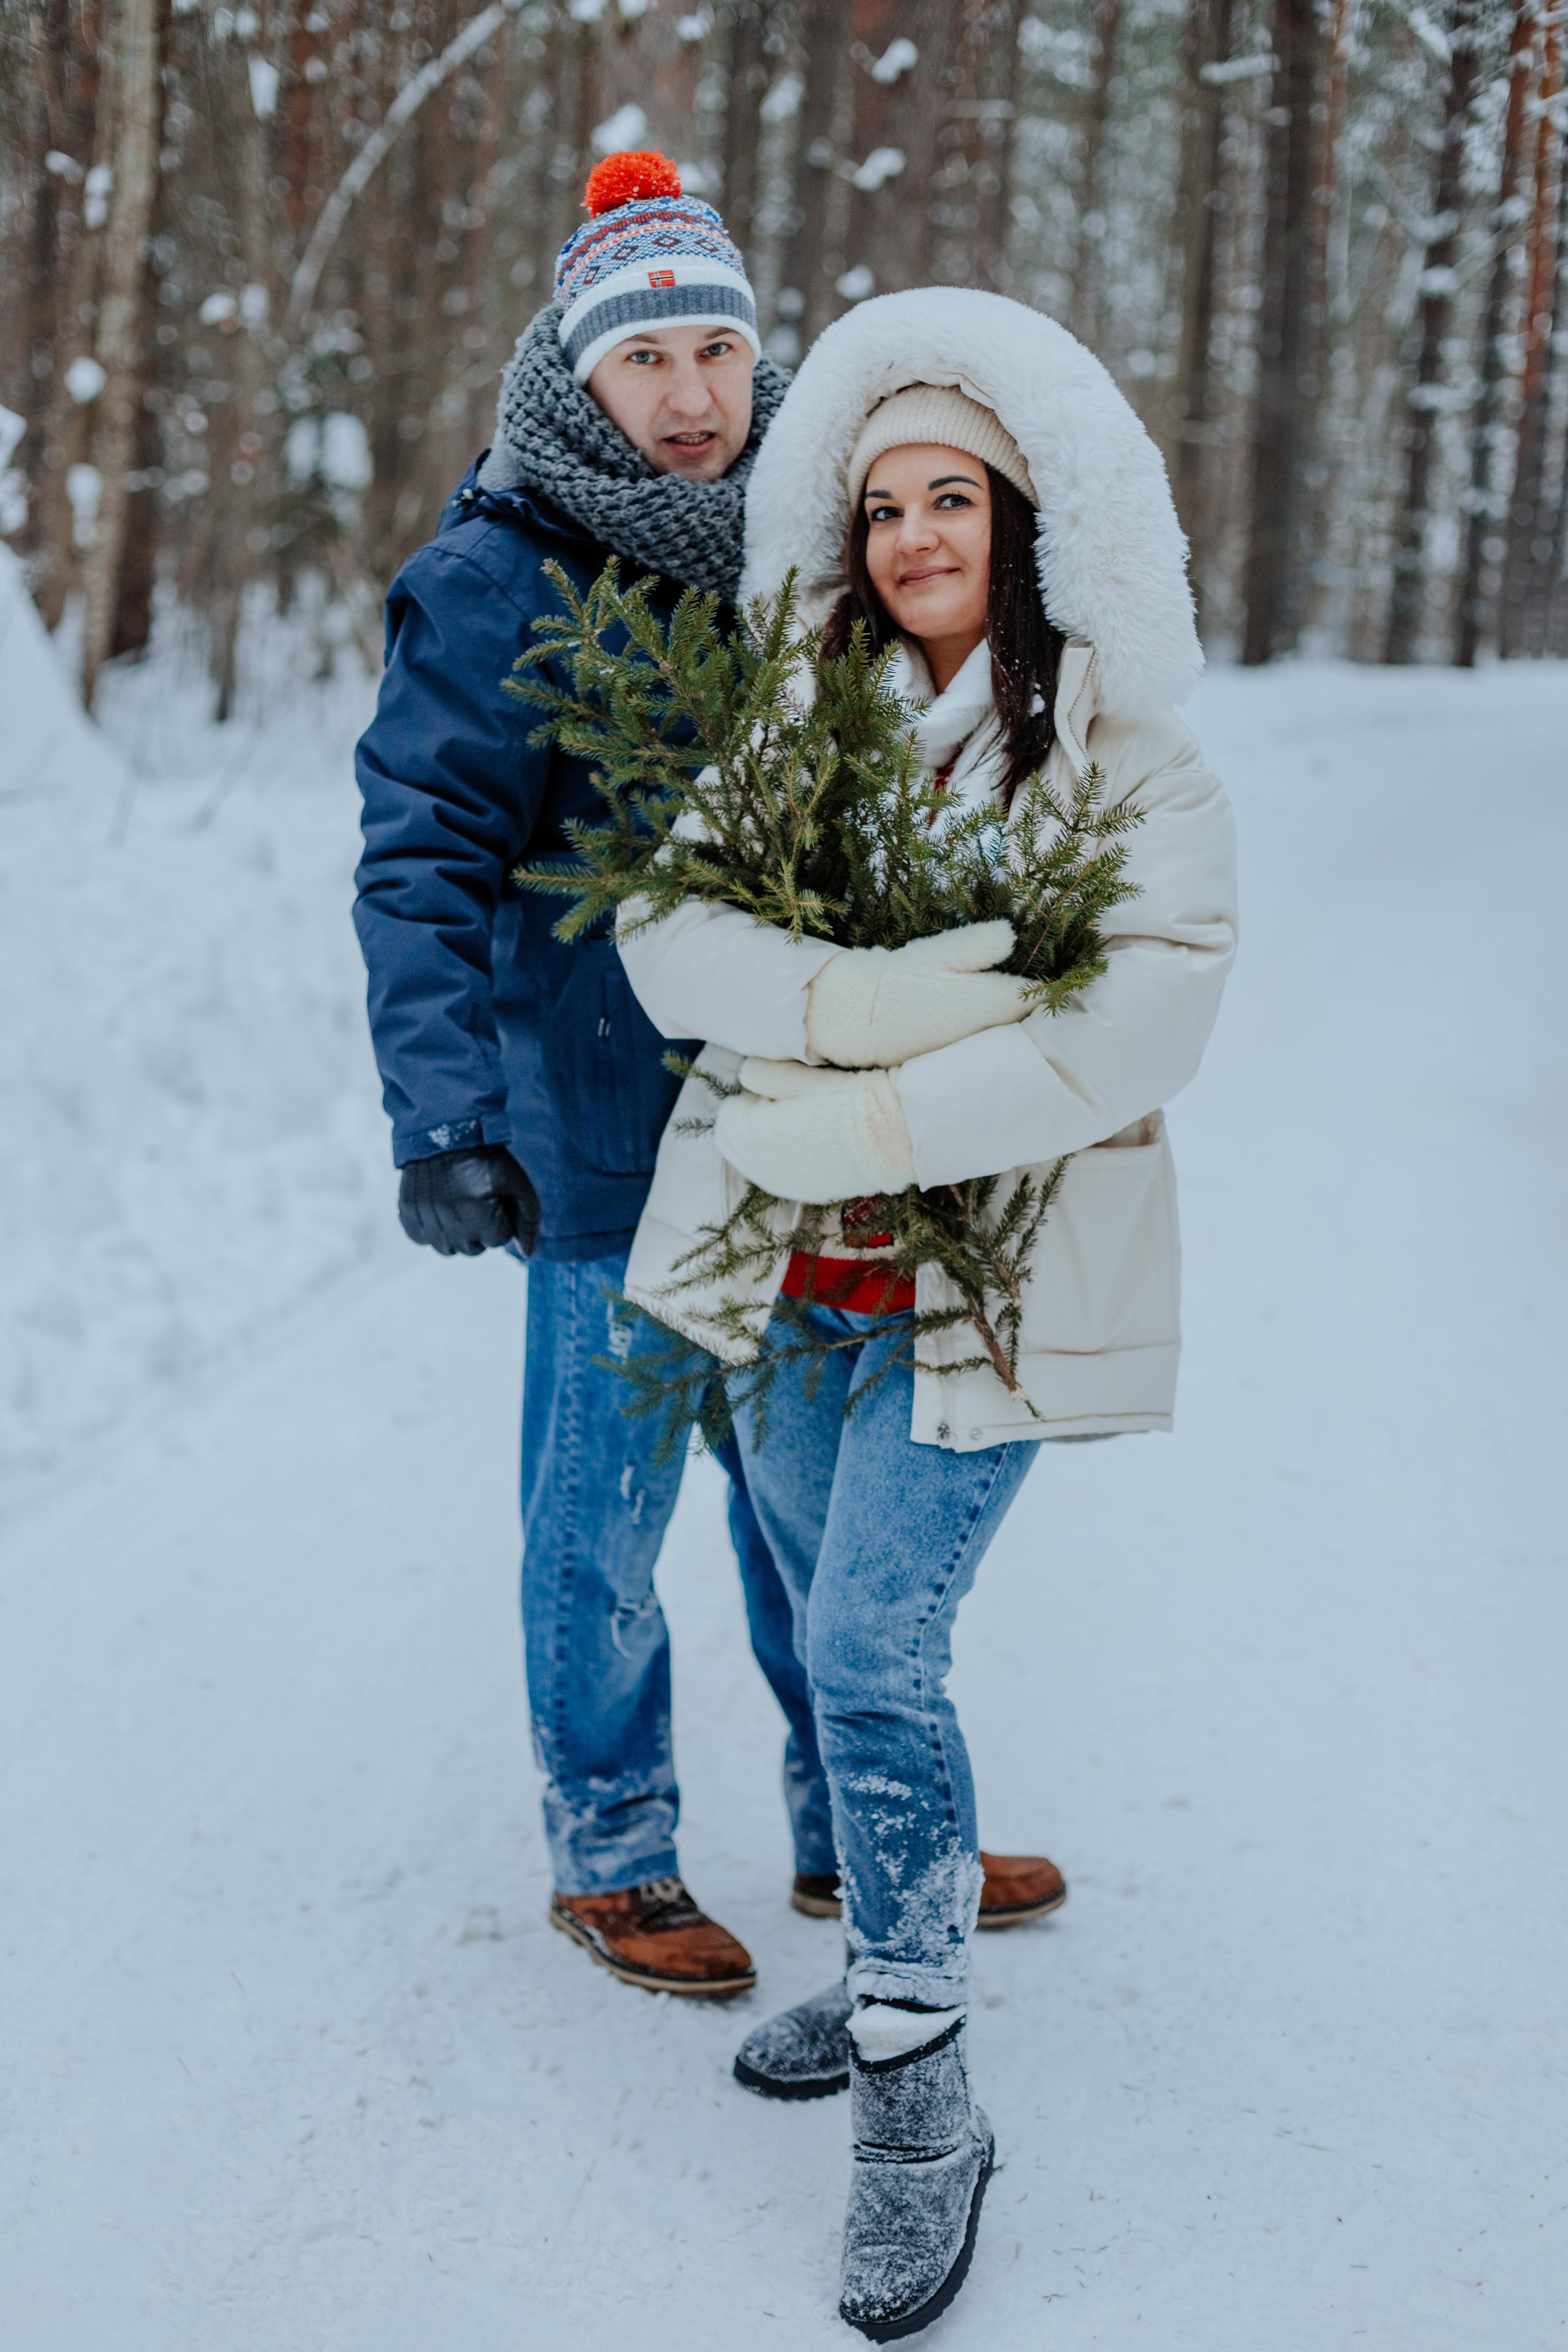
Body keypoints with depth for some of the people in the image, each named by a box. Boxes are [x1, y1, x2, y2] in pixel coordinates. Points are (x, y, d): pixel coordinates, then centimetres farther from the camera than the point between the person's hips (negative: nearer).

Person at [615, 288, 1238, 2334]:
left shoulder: (1127, 752, -6)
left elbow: (1143, 1023, -19)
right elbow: (665, 936, -5)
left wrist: (849, 1125, -21)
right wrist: (869, 999, -23)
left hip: (988, 1270, -5)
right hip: (785, 1269, 5)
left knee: (873, 1654, -11)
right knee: (842, 1643, 16)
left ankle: (922, 2099, 2)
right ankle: (895, 1966, 36)